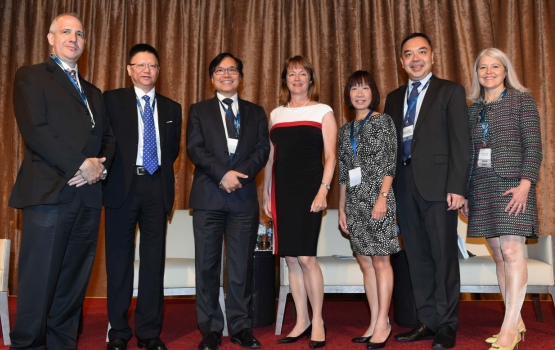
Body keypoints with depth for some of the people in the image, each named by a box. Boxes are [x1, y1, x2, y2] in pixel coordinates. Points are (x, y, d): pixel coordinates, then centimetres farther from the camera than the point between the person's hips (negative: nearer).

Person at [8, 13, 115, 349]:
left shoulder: (93, 91, 24)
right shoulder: (31, 76, 6)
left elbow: (108, 137, 19)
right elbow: (34, 130, -8)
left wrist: (100, 165, -2)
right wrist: (80, 165, -13)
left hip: (88, 195, 5)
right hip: (49, 192, -5)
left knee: (74, 283, 7)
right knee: (38, 281, -3)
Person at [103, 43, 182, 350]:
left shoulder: (171, 108, 14)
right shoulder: (111, 100, 5)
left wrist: (161, 174, 5)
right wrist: (111, 173, -4)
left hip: (157, 187, 3)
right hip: (122, 186, -2)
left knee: (154, 259, 4)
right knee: (119, 258, 5)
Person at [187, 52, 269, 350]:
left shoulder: (255, 112, 15)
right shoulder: (199, 110, 12)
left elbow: (262, 149, 4)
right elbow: (195, 148, -1)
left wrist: (240, 174, -12)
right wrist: (223, 174, -14)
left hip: (244, 196, 1)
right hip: (208, 196, 0)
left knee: (242, 267, 4)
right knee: (207, 266, 2)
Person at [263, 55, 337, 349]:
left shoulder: (323, 112, 4)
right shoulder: (275, 114, 15)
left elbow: (330, 156, -2)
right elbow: (270, 158, 15)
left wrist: (323, 190, -13)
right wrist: (265, 194, 11)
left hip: (309, 188, -4)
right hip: (282, 191, 4)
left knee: (305, 257, -9)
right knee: (290, 258, 6)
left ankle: (317, 321, 8)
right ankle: (302, 322, 18)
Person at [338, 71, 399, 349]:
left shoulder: (383, 121, 2)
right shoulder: (345, 131, 16)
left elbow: (390, 163, -5)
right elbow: (343, 173, 15)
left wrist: (382, 197, -15)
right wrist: (342, 208, 12)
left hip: (377, 199, -5)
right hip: (355, 202, 5)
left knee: (380, 261, -3)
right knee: (365, 263, 7)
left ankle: (383, 323, 5)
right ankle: (374, 323, 16)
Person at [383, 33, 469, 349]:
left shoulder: (450, 91, 4)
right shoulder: (394, 98, 18)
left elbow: (460, 143, -4)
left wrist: (456, 188, -13)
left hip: (437, 184, -4)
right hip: (405, 186, 5)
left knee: (443, 256, 0)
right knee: (417, 258, 8)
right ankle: (427, 322, 18)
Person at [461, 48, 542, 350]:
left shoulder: (521, 100, 2)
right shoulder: (473, 108, 15)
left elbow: (533, 146, -5)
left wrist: (525, 183, -16)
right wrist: (464, 191, 11)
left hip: (511, 185, -5)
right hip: (481, 187, 5)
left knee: (512, 251, -10)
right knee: (498, 255, 6)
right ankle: (516, 323, 15)